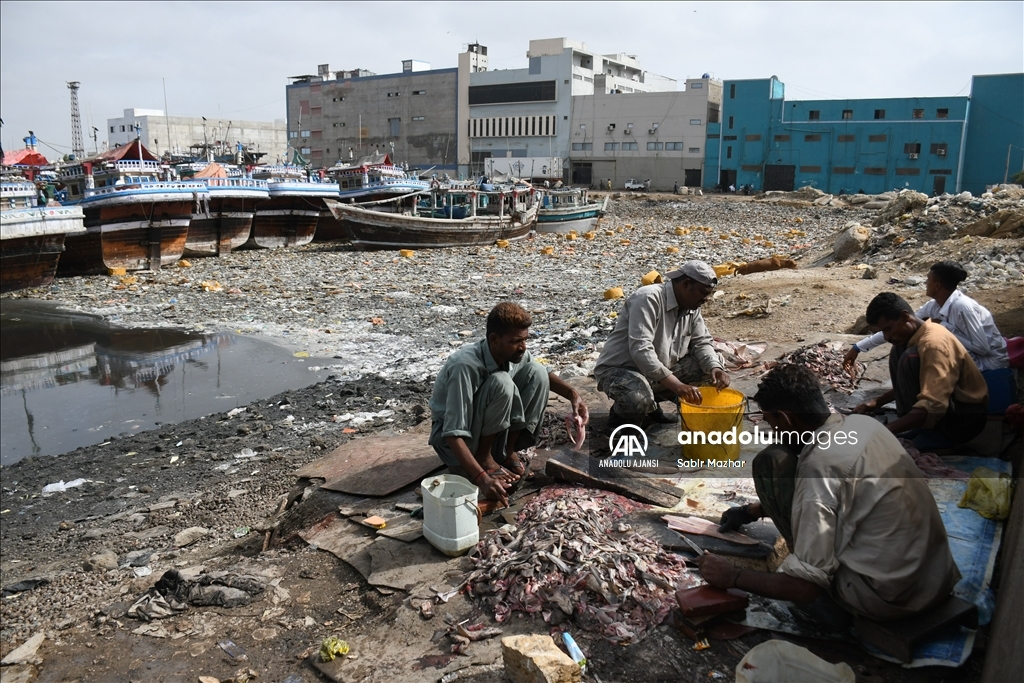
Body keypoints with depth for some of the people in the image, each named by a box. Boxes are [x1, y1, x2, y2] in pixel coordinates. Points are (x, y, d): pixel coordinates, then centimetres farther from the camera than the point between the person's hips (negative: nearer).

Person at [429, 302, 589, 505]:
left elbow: (543, 375, 10)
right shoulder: (465, 366, -33)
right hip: (454, 440, -6)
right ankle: (484, 457, -12)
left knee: (536, 371, -11)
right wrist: (482, 479, -45)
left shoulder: (513, 354, -12)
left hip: (487, 430, 7)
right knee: (501, 383, -32)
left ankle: (507, 451, -2)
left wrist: (572, 394, -9)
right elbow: (454, 434, -35)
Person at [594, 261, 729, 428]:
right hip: (620, 370, -8)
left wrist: (715, 368, -17)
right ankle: (621, 413, -1)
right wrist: (677, 385, -38)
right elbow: (640, 350, -33)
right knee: (638, 399, -40)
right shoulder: (649, 298, -24)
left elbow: (701, 342, 6)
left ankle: (650, 403, 6)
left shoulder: (691, 307, 2)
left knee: (712, 365, -1)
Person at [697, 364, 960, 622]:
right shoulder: (862, 423, 2)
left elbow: (805, 587, -19)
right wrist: (751, 511, 28)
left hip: (886, 599, -8)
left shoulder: (819, 466, -22)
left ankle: (833, 596, 2)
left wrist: (732, 577, -5)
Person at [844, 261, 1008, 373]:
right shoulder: (934, 306, -2)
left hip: (991, 362, -8)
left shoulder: (962, 307, -26)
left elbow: (982, 347, -26)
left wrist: (944, 327, -20)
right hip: (969, 356, 8)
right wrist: (858, 347, -3)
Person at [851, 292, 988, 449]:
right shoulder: (920, 334, 3)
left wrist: (886, 430, -38)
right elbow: (910, 383, 20)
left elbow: (933, 407, -35)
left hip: (966, 418, -9)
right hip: (943, 406, 9)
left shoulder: (934, 344, -25)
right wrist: (879, 401, 8)